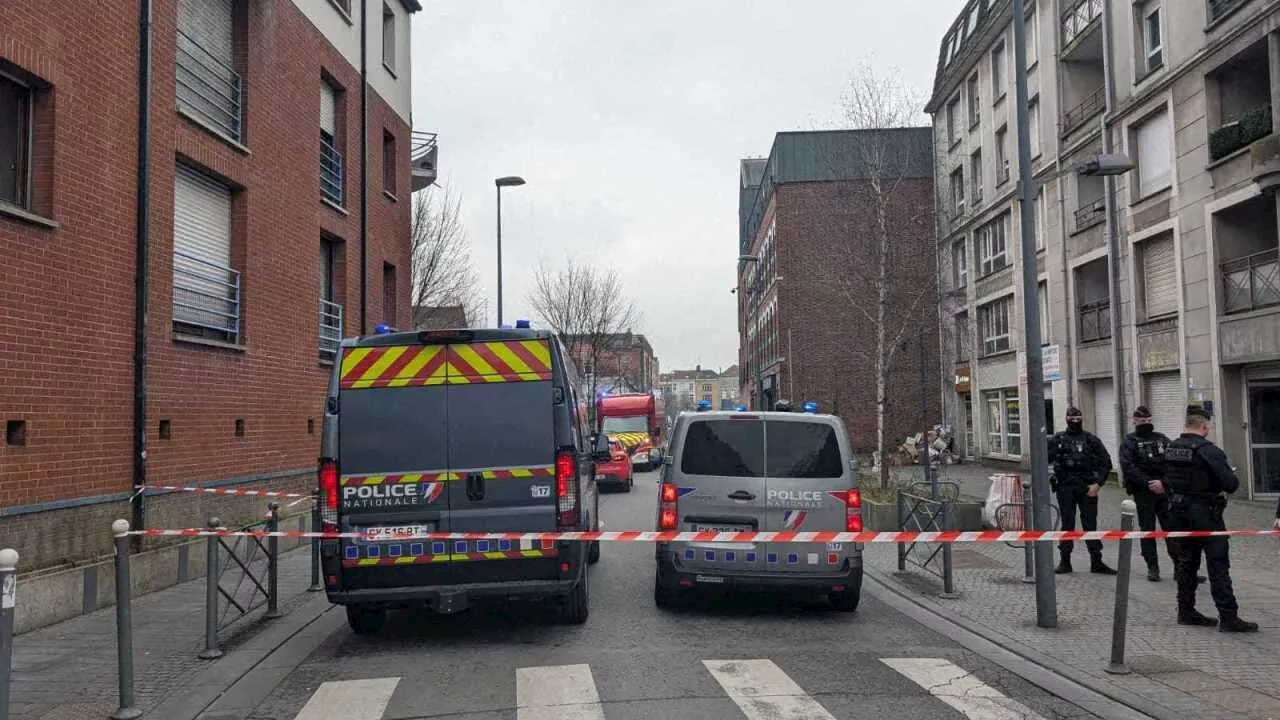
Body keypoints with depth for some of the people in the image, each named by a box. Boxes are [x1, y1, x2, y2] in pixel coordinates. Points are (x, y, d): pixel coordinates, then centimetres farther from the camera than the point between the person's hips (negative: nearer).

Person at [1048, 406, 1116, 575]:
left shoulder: (1091, 439, 7)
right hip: (1065, 488, 0)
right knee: (1067, 524, 5)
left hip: (1087, 488, 0)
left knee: (1090, 524, 2)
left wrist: (1098, 483, -5)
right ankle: (1065, 561, 12)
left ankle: (1096, 562, 8)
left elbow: (1106, 462, 4)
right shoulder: (1058, 439, 6)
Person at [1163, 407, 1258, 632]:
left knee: (1186, 562, 15)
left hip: (1178, 512, 7)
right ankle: (1228, 617, -1)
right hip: (1205, 512, -7)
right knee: (1218, 565, -2)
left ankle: (1186, 612, 22)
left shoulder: (1170, 449, 5)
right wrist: (1232, 482, 1)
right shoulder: (1207, 450, -18)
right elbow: (1231, 484, -20)